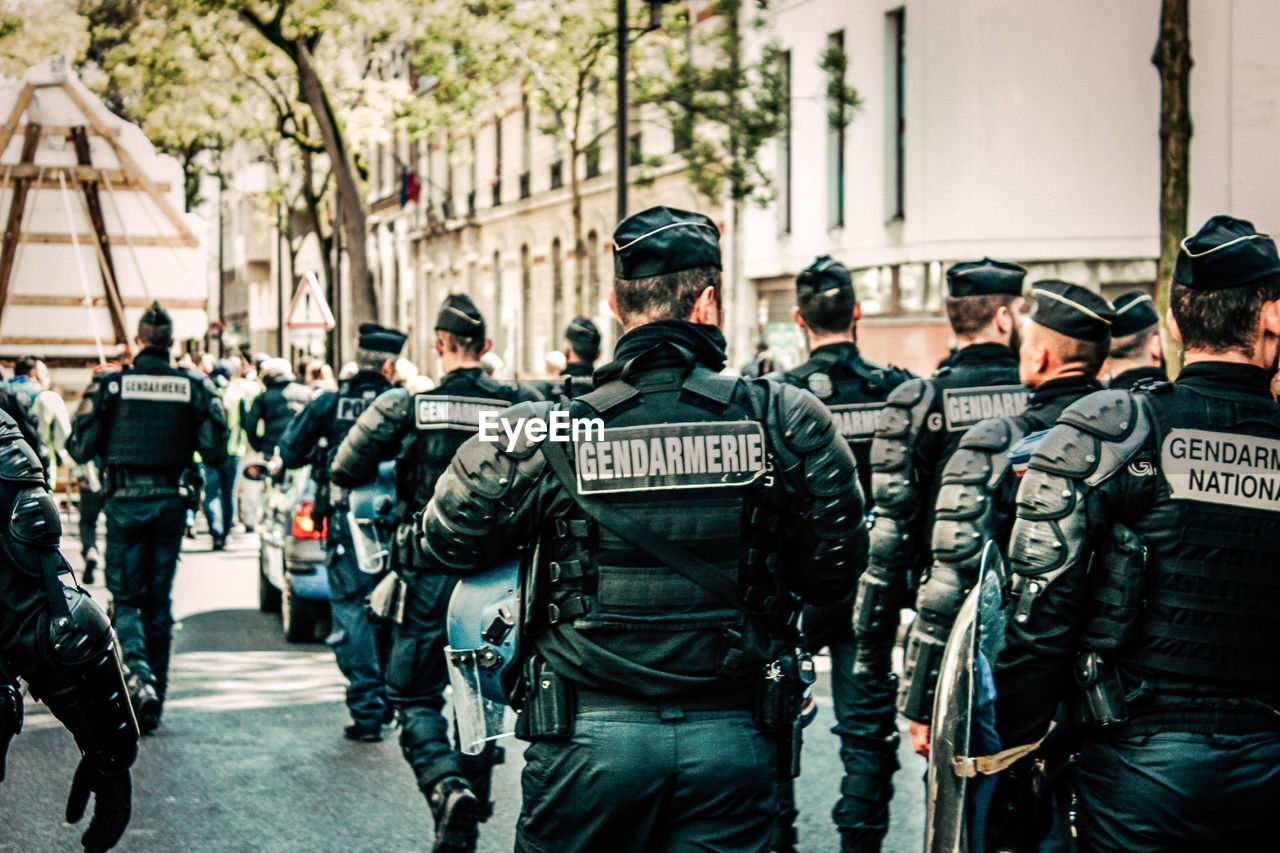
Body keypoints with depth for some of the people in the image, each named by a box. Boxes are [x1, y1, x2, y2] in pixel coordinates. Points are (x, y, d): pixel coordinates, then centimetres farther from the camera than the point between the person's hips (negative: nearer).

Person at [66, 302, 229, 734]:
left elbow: (81, 448, -5)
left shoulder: (111, 384, -6)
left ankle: (139, 677, -21)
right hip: (171, 500, 2)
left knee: (126, 597, 5)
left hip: (126, 500, -2)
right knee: (159, 599, 12)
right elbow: (215, 451, -3)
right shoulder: (194, 386, -2)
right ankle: (155, 697, 16)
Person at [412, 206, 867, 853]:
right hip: (734, 739, 1)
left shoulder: (543, 436, -9)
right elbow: (835, 576, 3)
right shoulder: (788, 423, -6)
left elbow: (441, 546, 3)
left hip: (589, 741, -1)